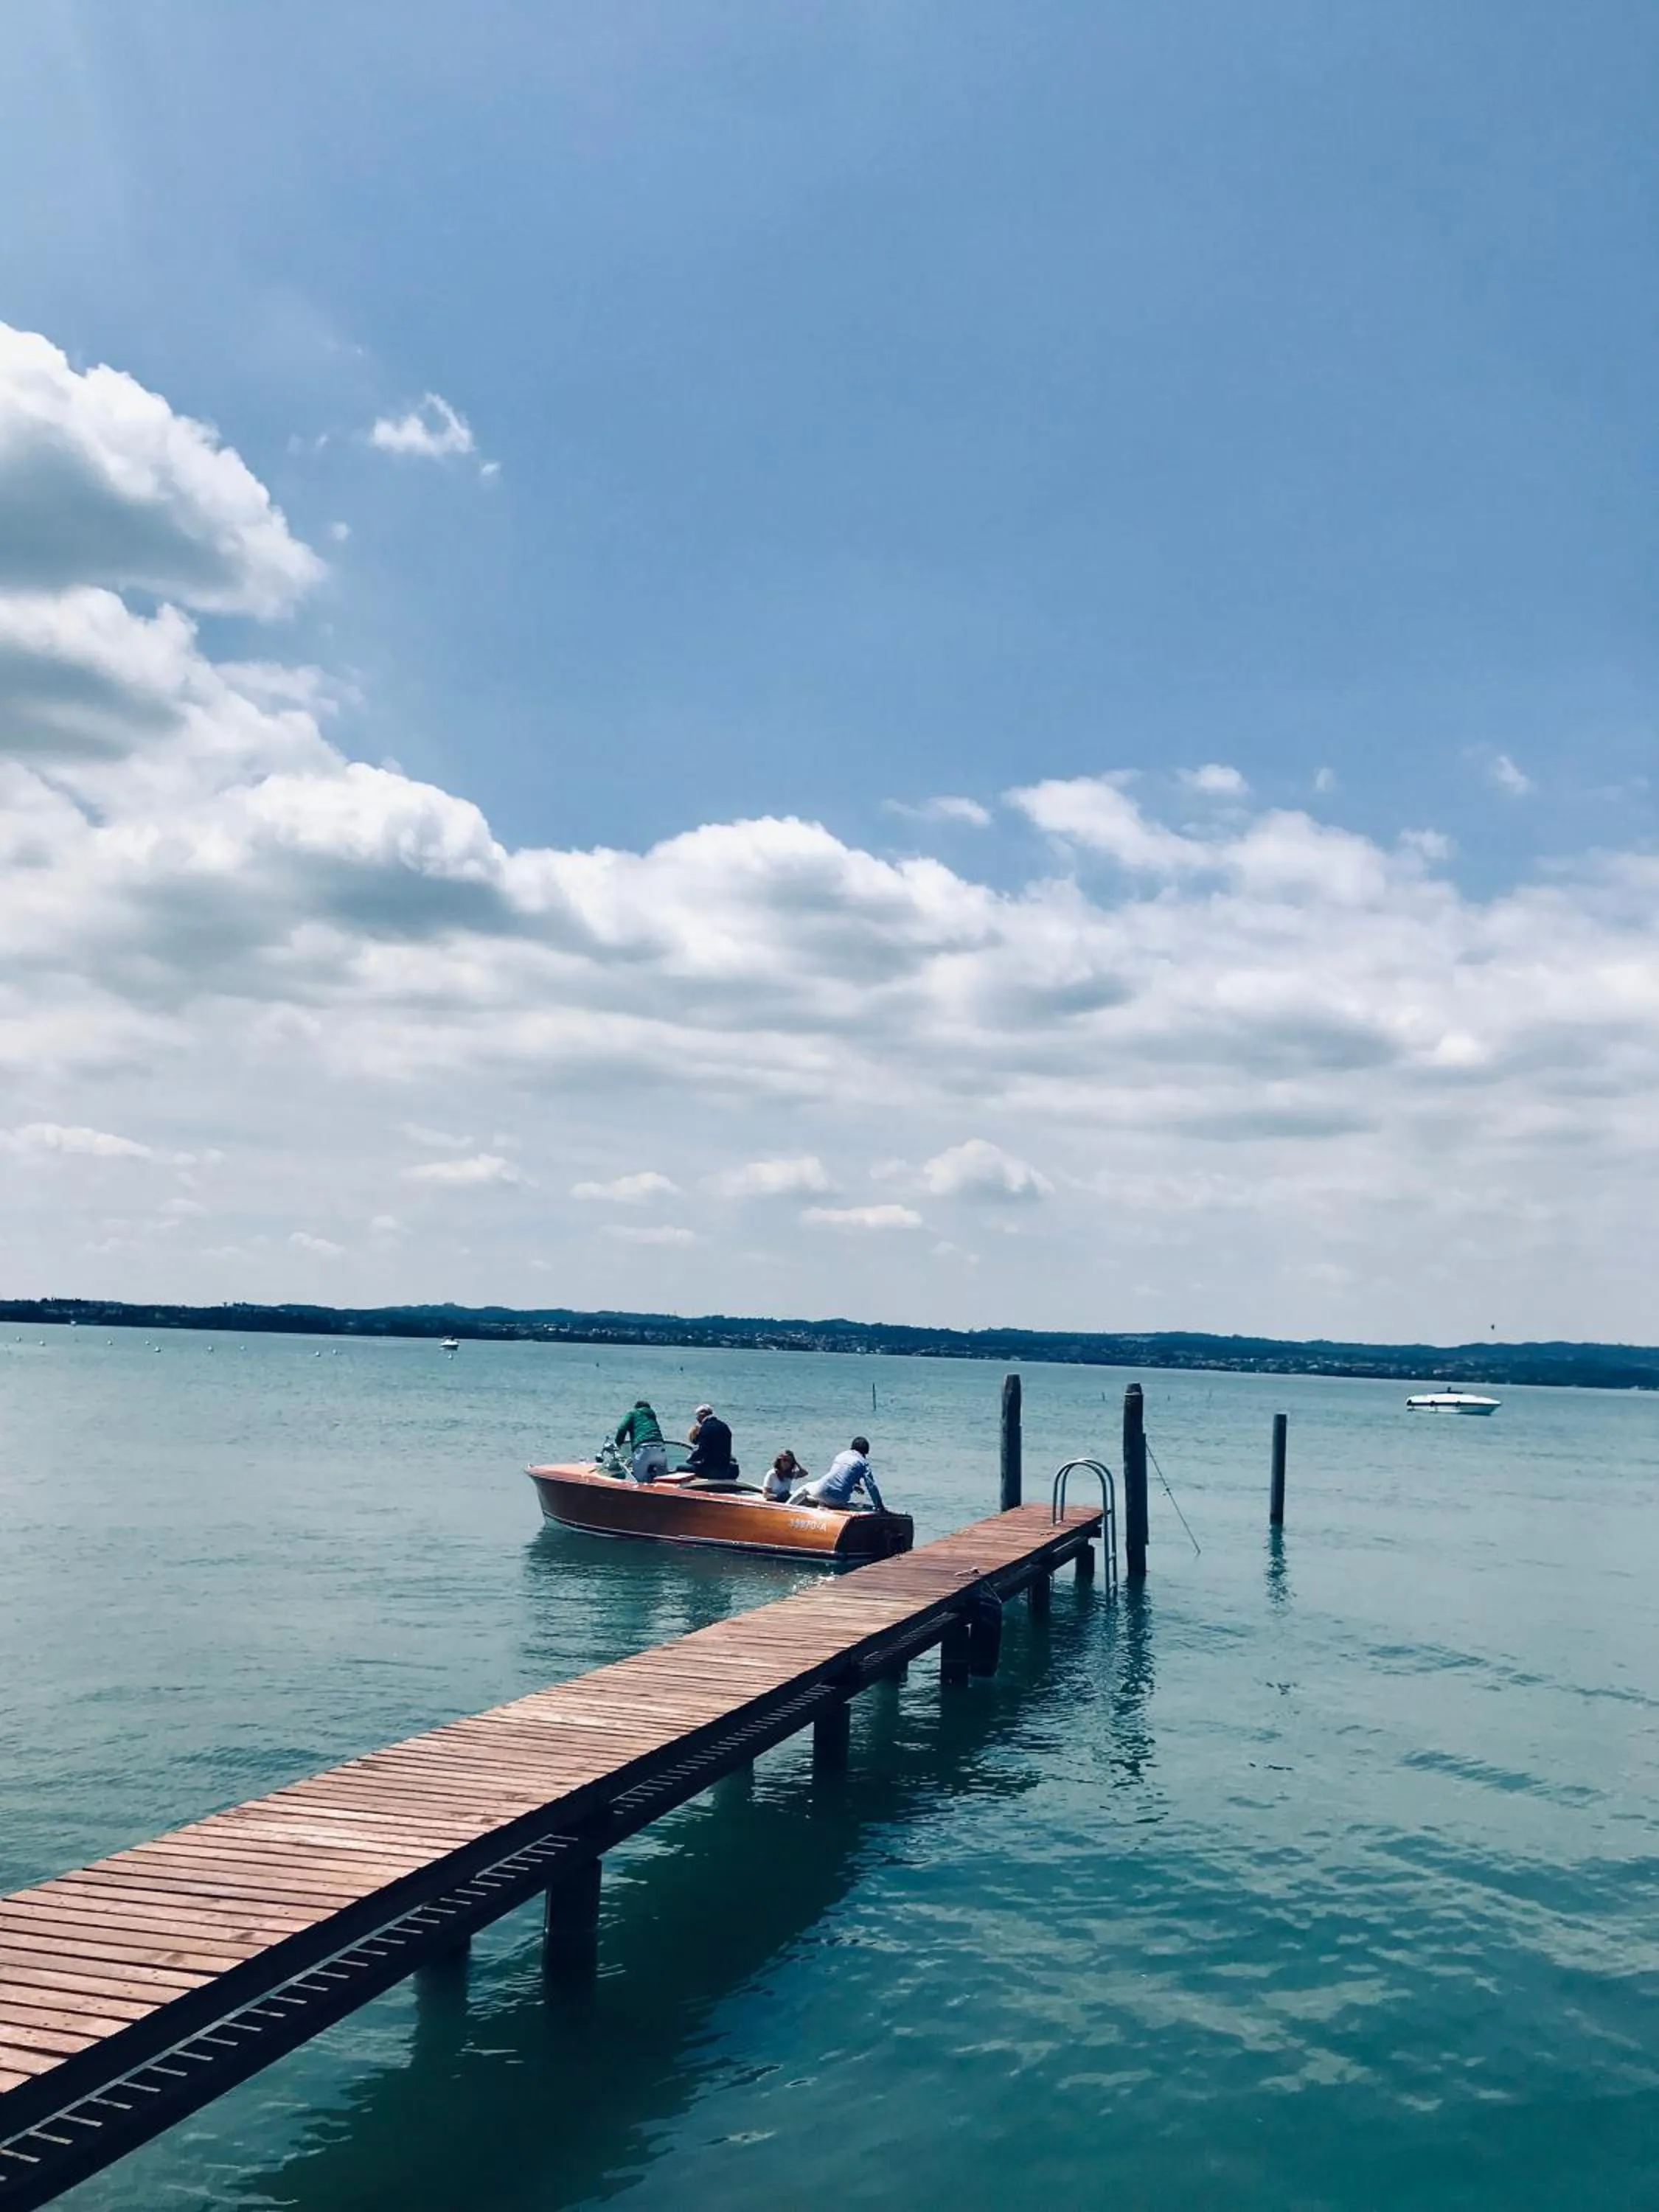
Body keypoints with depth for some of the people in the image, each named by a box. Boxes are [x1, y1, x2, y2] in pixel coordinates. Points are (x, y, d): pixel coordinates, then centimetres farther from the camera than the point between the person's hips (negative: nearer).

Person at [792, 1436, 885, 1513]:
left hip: (822, 1490, 3)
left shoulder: (840, 1455, 20)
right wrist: (879, 1506, 3)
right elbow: (871, 1485, -2)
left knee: (805, 1488, 33)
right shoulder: (863, 1462, 4)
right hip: (839, 1500, -3)